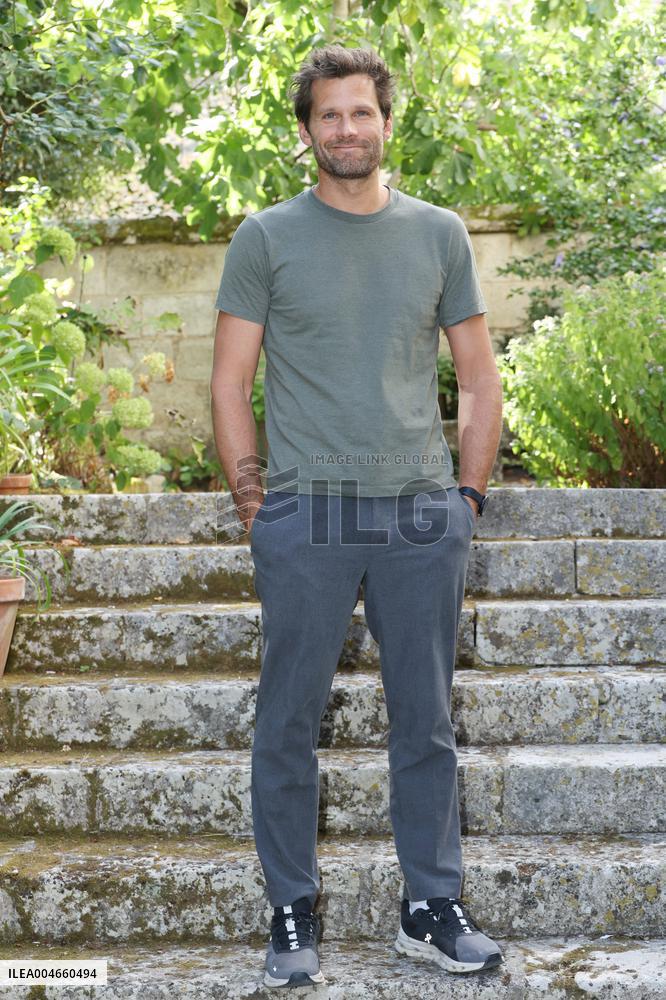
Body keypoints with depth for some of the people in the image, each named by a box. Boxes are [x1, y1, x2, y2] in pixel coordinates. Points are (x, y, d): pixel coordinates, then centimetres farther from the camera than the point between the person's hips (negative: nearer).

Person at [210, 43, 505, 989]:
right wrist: (249, 494, -3)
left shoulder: (439, 234, 10)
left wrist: (467, 494, 6)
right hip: (305, 517, -2)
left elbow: (480, 380, 13)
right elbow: (230, 382, 3)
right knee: (289, 724, 4)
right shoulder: (266, 238, 4)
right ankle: (293, 913, 17)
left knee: (426, 723, 9)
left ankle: (433, 908, 21)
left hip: (423, 518, 2)